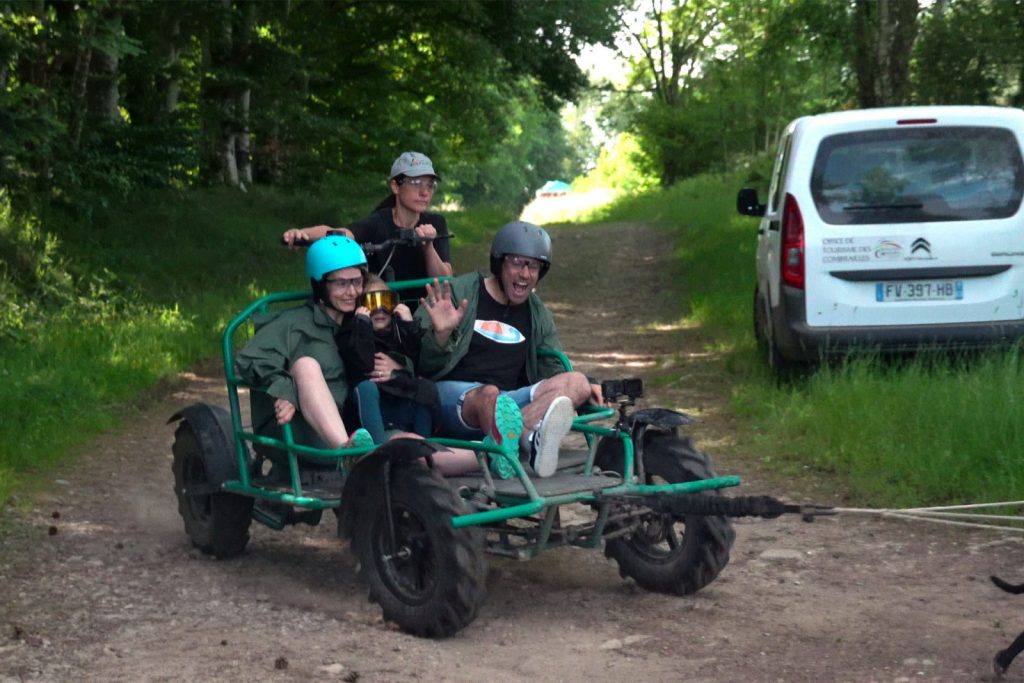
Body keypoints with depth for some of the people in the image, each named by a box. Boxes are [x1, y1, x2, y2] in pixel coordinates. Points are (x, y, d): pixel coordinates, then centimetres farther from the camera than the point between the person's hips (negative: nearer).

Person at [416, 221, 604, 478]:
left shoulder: (538, 315, 20)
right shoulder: (458, 292, 3)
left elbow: (552, 371, 24)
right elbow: (422, 363, 0)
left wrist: (581, 390, 2)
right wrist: (440, 336, -23)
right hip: (452, 394, -5)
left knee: (576, 382, -21)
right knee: (489, 394, -38)